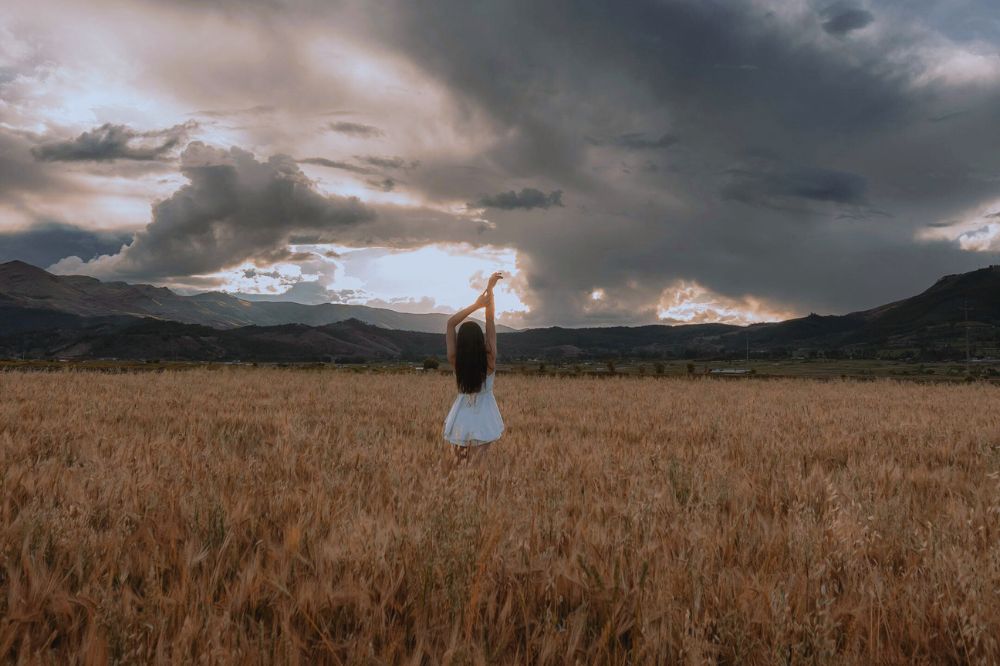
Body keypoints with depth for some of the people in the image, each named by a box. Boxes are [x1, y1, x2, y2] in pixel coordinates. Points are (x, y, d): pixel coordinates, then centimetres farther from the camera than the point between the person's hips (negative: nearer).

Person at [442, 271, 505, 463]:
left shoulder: (455, 361, -15)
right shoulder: (489, 359, -18)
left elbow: (451, 323, -7)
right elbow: (490, 321, -12)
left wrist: (476, 305, -11)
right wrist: (490, 288, -7)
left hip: (461, 420, 1)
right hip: (483, 422, -1)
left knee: (460, 466, 17)